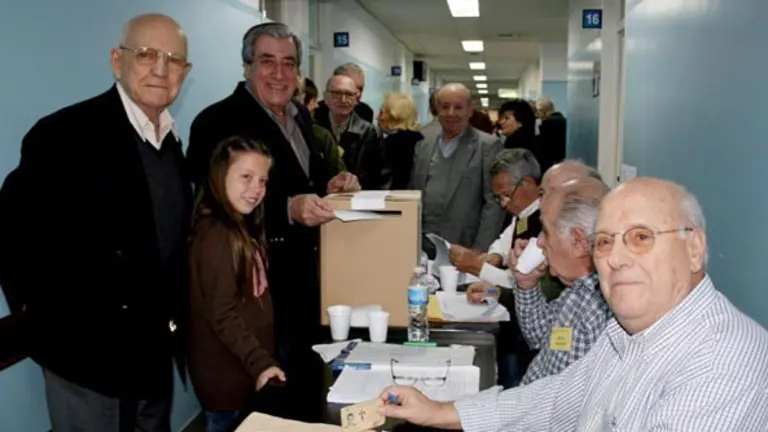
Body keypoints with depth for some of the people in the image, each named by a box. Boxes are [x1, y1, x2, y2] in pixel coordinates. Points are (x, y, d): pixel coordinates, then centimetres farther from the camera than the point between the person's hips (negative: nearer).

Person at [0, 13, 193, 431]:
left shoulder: (170, 140, 6)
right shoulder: (63, 134, -17)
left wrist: (169, 320, 6)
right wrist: (66, 320, -16)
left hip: (153, 352, 7)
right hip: (88, 356, -7)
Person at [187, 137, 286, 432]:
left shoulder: (241, 229, 9)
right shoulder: (215, 235, -21)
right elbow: (222, 313, -24)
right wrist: (260, 363, -26)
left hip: (243, 369, 9)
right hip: (226, 374, -9)